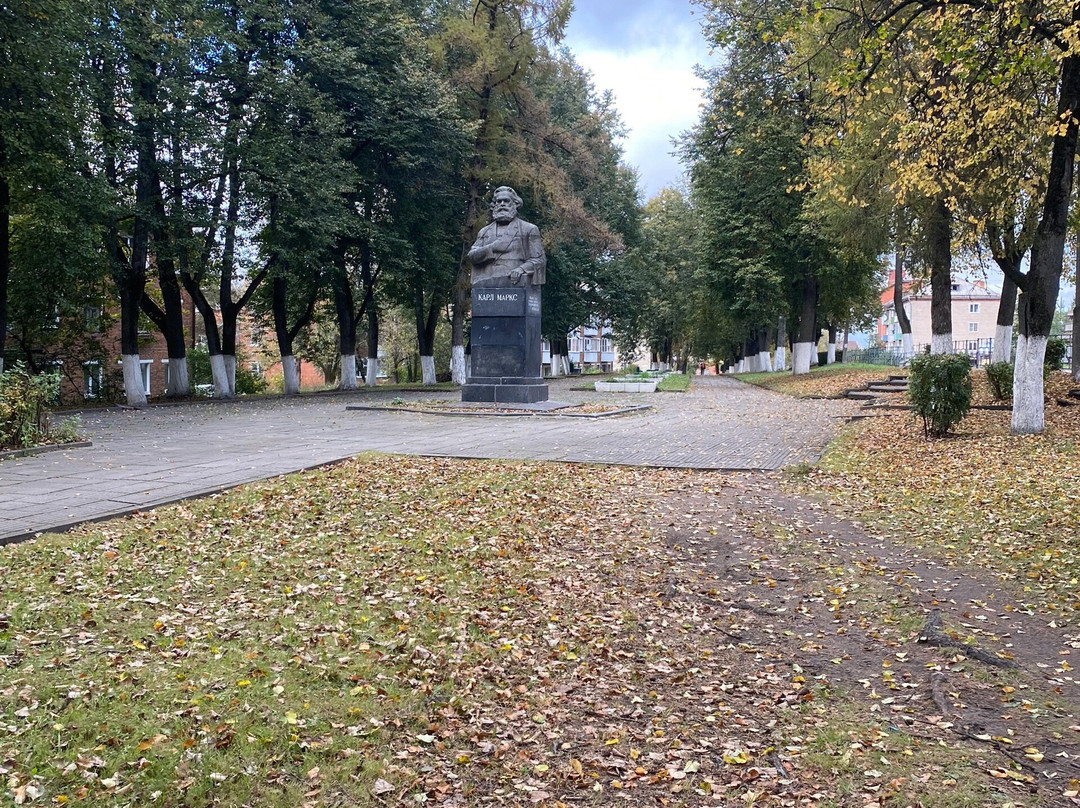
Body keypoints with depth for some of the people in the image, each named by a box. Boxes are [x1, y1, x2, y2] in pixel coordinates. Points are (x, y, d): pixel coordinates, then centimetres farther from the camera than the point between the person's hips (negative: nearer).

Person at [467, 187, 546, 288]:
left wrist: (521, 270, -12)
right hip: (487, 284, 3)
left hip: (514, 282, -2)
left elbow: (539, 260, 7)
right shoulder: (484, 232, 24)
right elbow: (471, 256, 12)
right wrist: (491, 248, -6)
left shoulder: (529, 229, 14)